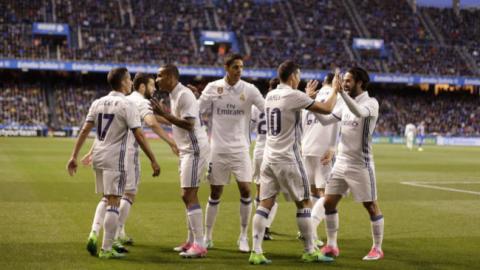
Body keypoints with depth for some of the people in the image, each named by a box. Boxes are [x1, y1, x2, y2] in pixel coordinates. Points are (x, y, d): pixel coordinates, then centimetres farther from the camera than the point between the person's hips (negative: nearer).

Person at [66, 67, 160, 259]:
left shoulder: (97, 103, 7)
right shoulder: (126, 106, -10)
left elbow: (85, 131, 4)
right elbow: (139, 136, -13)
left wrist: (74, 156, 7)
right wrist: (153, 161, -8)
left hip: (98, 157, 6)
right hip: (115, 159, -6)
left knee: (105, 198, 22)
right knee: (113, 202, -1)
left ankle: (94, 233, 4)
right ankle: (106, 249, 1)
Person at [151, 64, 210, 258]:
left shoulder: (184, 95, -16)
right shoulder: (175, 95, 14)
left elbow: (189, 124, -24)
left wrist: (164, 114, -24)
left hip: (195, 149, -10)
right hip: (187, 150, 10)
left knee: (189, 195, -12)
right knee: (187, 196, 14)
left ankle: (199, 245, -11)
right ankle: (192, 241, 23)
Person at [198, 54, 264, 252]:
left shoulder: (249, 89, -2)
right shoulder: (213, 87, -1)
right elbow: (197, 111, 3)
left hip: (240, 148, 0)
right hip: (218, 148, 0)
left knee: (245, 190, -8)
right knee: (215, 193, 6)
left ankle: (243, 236, 6)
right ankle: (208, 236, 19)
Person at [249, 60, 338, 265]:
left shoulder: (270, 96, 11)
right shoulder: (294, 96, -12)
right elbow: (326, 109, -8)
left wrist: (307, 94, 38)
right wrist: (335, 90, 9)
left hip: (269, 157, 7)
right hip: (287, 158, -7)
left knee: (265, 204, 3)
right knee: (304, 203, 5)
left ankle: (256, 252, -4)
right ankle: (310, 251, 10)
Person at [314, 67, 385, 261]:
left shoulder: (371, 103, -11)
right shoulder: (346, 105, 11)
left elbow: (359, 112, -34)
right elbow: (325, 120, 13)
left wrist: (341, 92, -40)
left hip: (360, 165, -7)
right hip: (341, 163, 7)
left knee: (371, 206, 1)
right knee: (329, 202, 5)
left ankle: (377, 249, 12)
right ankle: (331, 246, 15)